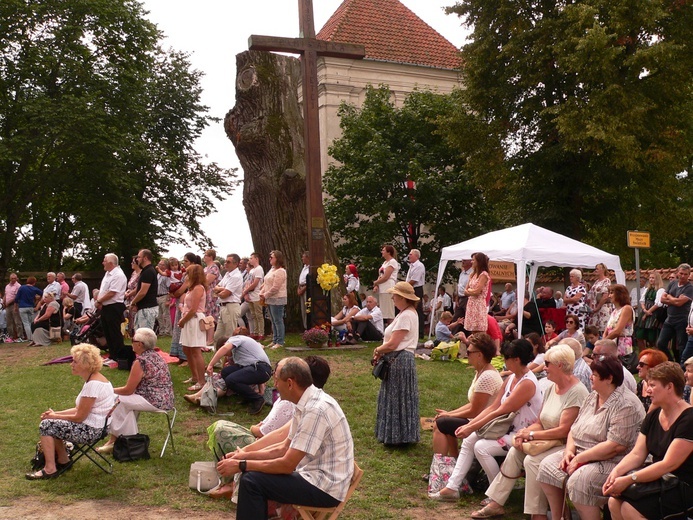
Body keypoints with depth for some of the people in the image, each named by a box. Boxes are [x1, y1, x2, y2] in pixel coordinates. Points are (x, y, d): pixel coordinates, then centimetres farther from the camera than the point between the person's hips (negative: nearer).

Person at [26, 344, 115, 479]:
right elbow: (79, 409, 13)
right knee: (52, 424, 17)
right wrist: (55, 414, 3)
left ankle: (50, 469, 1)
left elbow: (79, 417, -20)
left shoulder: (93, 384, -23)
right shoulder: (93, 379, 9)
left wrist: (55, 416, -6)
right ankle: (63, 461, 23)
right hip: (92, 427, 10)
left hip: (90, 430, -10)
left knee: (46, 425, -6)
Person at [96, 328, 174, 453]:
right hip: (165, 399, 10)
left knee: (117, 400, 2)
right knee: (126, 400, 19)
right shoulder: (155, 355, 11)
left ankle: (115, 439, 15)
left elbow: (128, 390, -11)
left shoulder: (140, 362, -17)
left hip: (155, 401, -10)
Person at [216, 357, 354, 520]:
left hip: (325, 488, -9)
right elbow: (284, 448, 15)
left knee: (252, 480, -13)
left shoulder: (316, 410, -25)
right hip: (317, 475, 9)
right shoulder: (309, 403, 5)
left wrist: (241, 465, -14)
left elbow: (287, 465, -22)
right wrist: (246, 456, 7)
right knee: (256, 473, 12)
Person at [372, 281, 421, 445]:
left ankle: (398, 436, 9)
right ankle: (403, 435, 23)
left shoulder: (406, 316, -19)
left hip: (399, 360, -10)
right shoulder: (409, 312, 14)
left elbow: (392, 344, -22)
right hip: (400, 359, 10)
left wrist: (378, 350, -5)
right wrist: (382, 350, 3)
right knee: (398, 398, 15)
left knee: (397, 398, -1)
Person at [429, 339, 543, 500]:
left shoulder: (527, 383, -21)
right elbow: (493, 407, 5)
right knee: (469, 440, 0)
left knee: (481, 447, -23)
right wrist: (469, 425, -4)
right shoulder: (511, 378, 8)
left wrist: (472, 428, -18)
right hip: (508, 429, 9)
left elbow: (500, 412, -22)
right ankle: (452, 487, 0)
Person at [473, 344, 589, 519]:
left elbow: (564, 431, -24)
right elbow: (540, 423, 13)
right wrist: (524, 433, -9)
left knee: (532, 460, -27)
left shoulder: (576, 392, -19)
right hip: (550, 442, 9)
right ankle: (496, 503, 2)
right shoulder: (550, 389, 10)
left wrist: (531, 435, -16)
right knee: (514, 452, -5)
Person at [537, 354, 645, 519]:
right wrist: (569, 450, -5)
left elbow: (615, 446, -26)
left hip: (613, 462, -9)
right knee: (547, 465, -1)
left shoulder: (625, 405, -19)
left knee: (578, 481, -31)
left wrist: (579, 459, -21)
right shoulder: (592, 397, 11)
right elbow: (575, 428, 15)